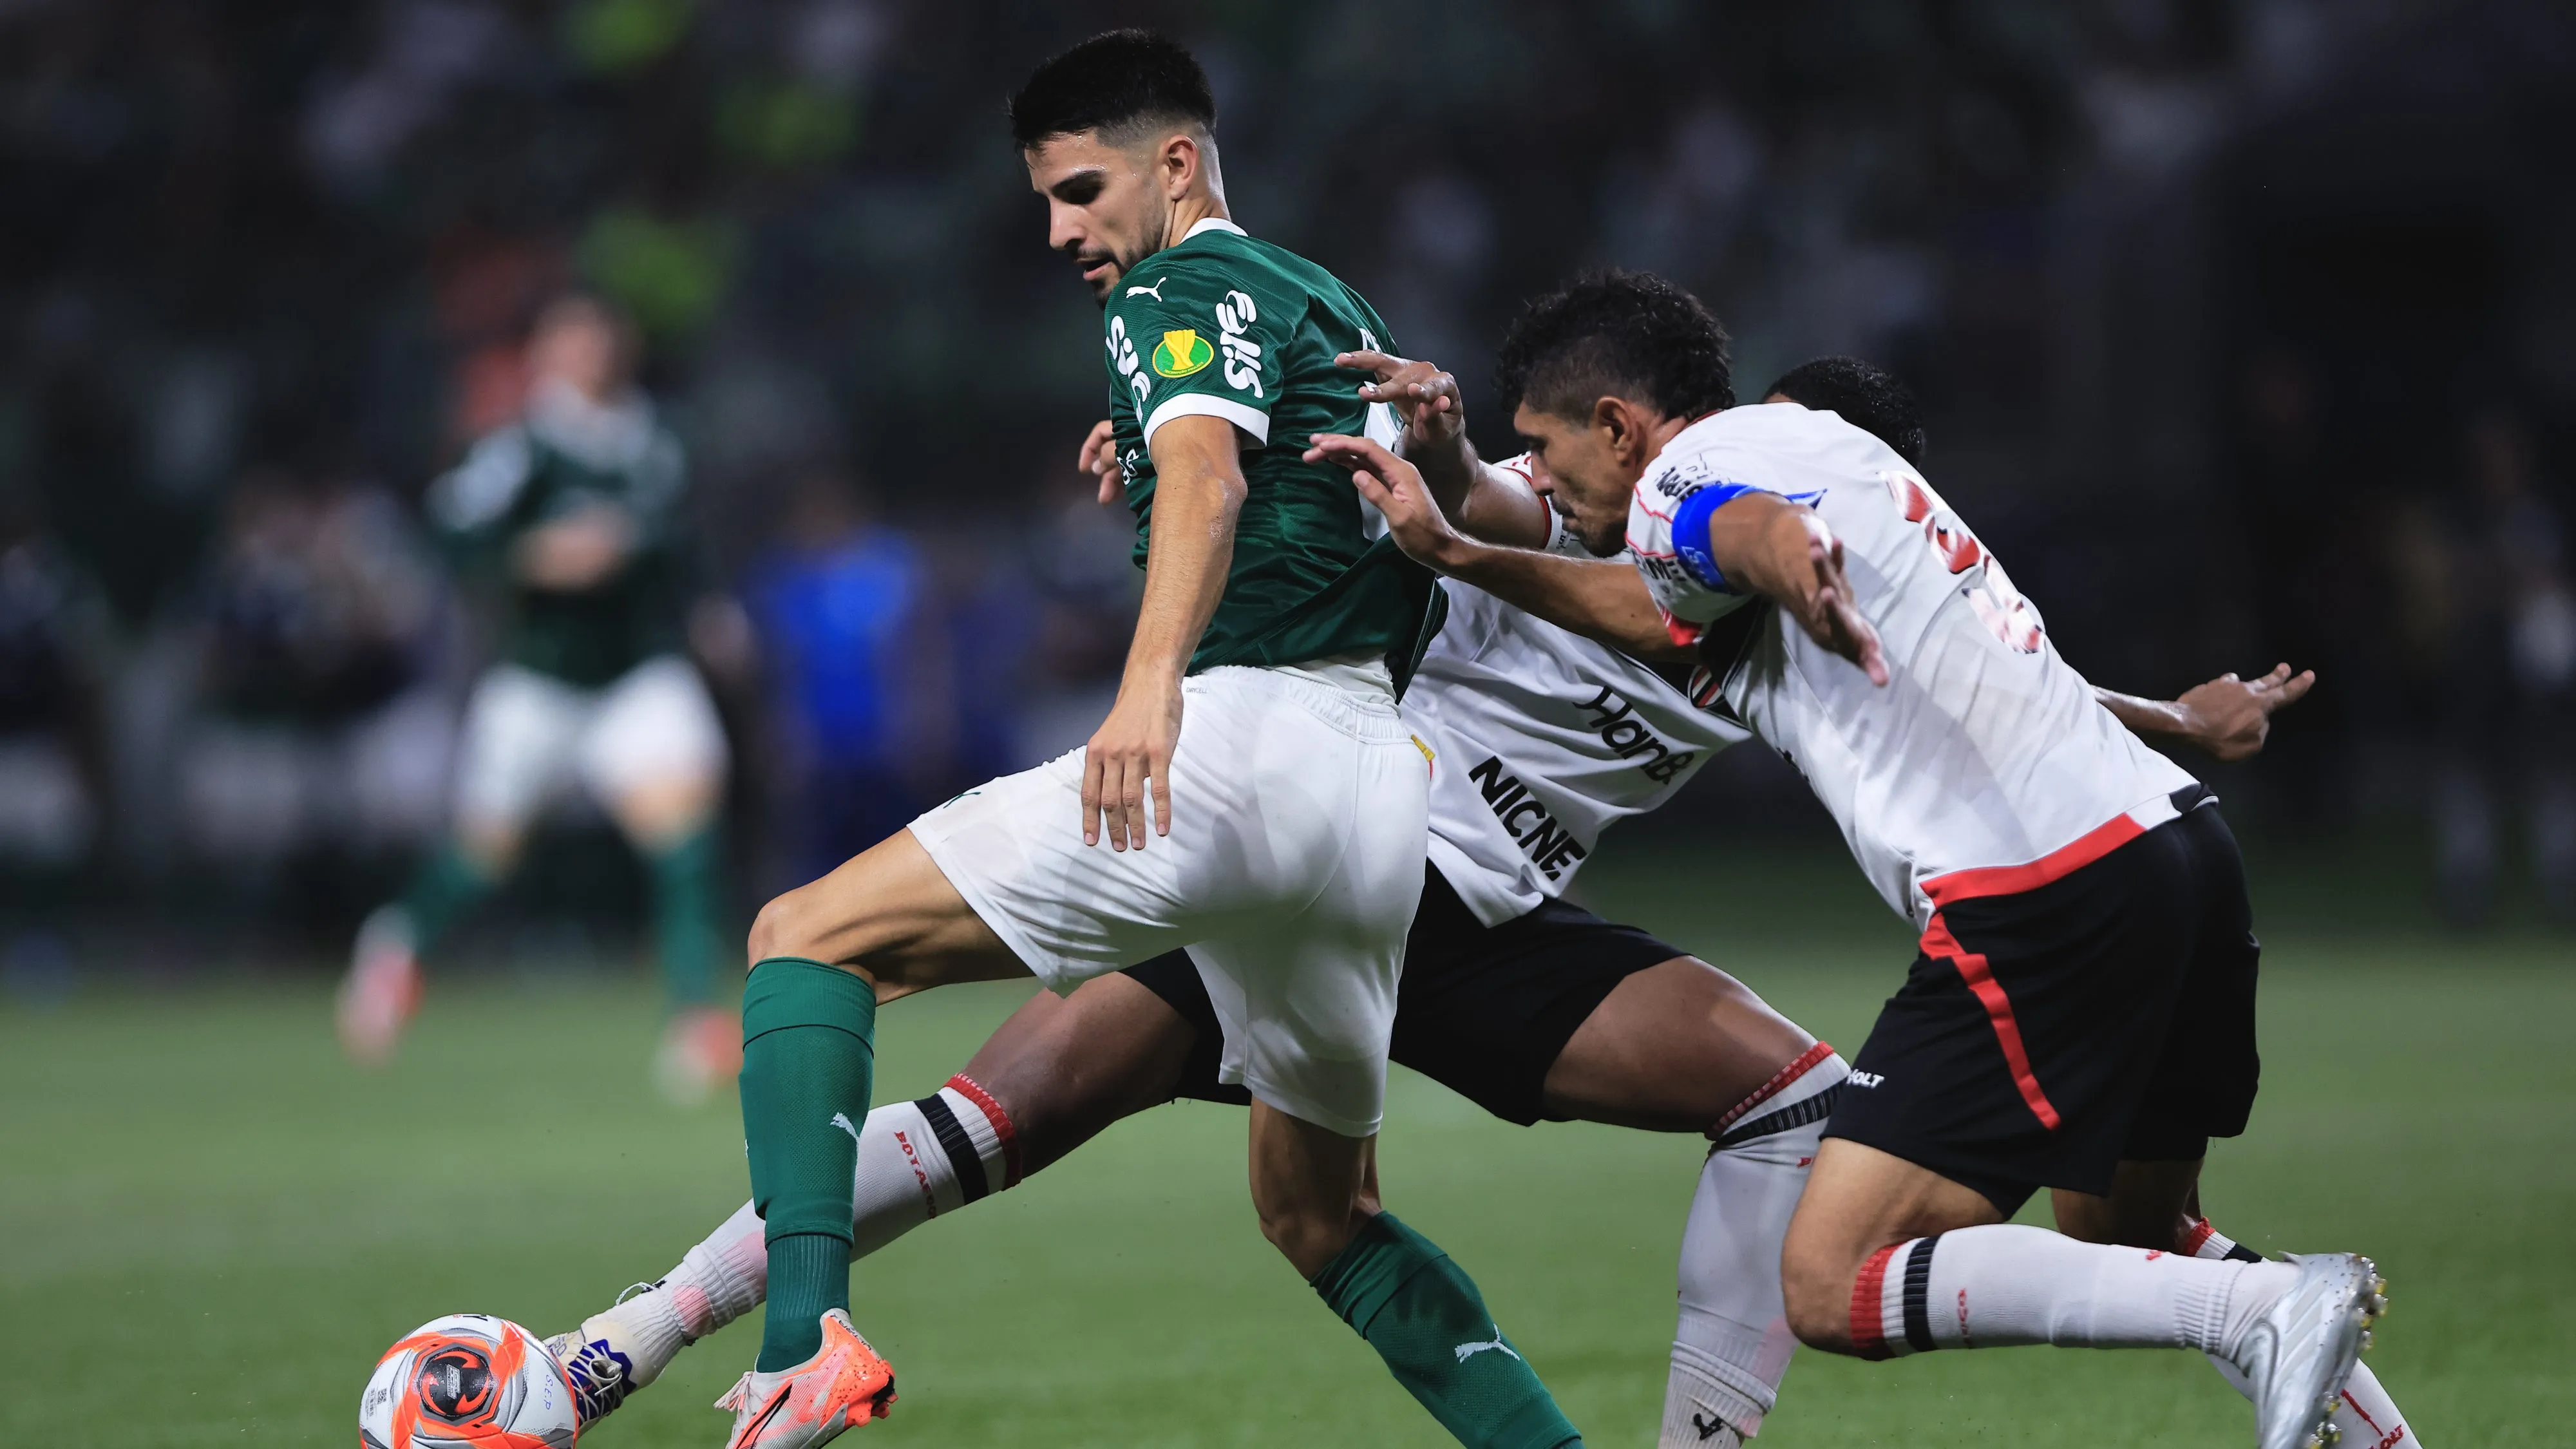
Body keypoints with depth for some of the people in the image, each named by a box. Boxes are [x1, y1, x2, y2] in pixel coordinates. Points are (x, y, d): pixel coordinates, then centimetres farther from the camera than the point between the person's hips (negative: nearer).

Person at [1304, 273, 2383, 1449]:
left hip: (2045, 899, -10)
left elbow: (1767, 531, -28)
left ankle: (2268, 1311, -18)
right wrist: (1451, 550, 40)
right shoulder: (1800, 439, 24)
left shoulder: (1679, 481, -4)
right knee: (2129, 1242, 29)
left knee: (1832, 1287, -9)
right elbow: (1664, 610, 38)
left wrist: (1802, 574, -51)